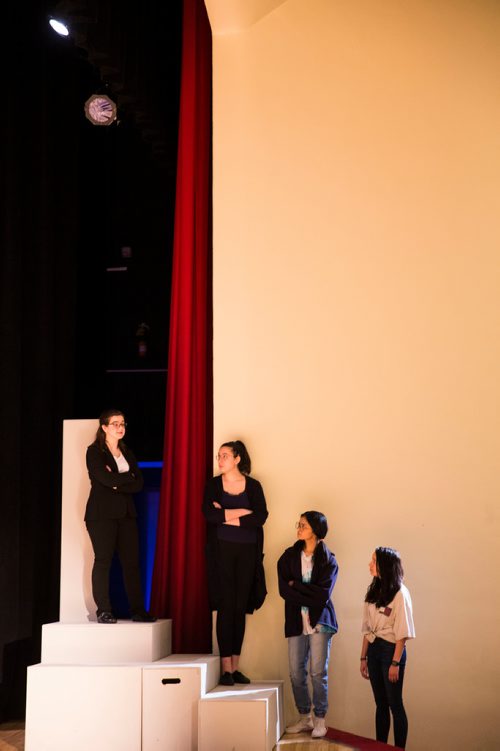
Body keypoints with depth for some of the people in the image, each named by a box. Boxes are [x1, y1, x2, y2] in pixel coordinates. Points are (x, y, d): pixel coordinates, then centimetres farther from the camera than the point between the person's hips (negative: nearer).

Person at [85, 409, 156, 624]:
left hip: (126, 513, 5)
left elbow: (139, 484, 6)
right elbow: (106, 479, -16)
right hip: (102, 512, -5)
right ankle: (103, 611, -1)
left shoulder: (127, 453, 17)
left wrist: (118, 484, -9)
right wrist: (128, 478, -2)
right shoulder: (94, 451, -1)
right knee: (103, 560, -5)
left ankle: (137, 610, 4)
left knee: (131, 561, 1)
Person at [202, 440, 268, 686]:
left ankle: (235, 667, 11)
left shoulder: (253, 486, 5)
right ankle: (225, 668, -3)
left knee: (241, 608, 4)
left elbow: (261, 517, -8)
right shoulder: (213, 484, 4)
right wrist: (241, 513, -12)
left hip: (247, 551, 1)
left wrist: (227, 516, -10)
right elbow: (209, 514, -12)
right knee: (226, 606, -6)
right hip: (222, 550, -1)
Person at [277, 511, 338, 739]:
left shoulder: (328, 560, 0)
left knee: (318, 672, -4)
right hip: (296, 621, 3)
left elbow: (323, 594, -11)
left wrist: (296, 585, -9)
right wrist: (311, 597, -13)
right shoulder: (289, 556, 6)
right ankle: (304, 718, 18)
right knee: (296, 673, 4)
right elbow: (284, 589, -5)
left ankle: (320, 720, 8)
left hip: (319, 621, -3)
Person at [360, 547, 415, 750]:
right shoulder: (373, 591, 9)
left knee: (395, 704, 0)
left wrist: (395, 663, -16)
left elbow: (402, 633, -13)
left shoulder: (399, 593, -11)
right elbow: (367, 628, 12)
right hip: (374, 650, 6)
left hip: (391, 650, -6)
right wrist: (363, 657, 10)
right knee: (380, 704, 11)